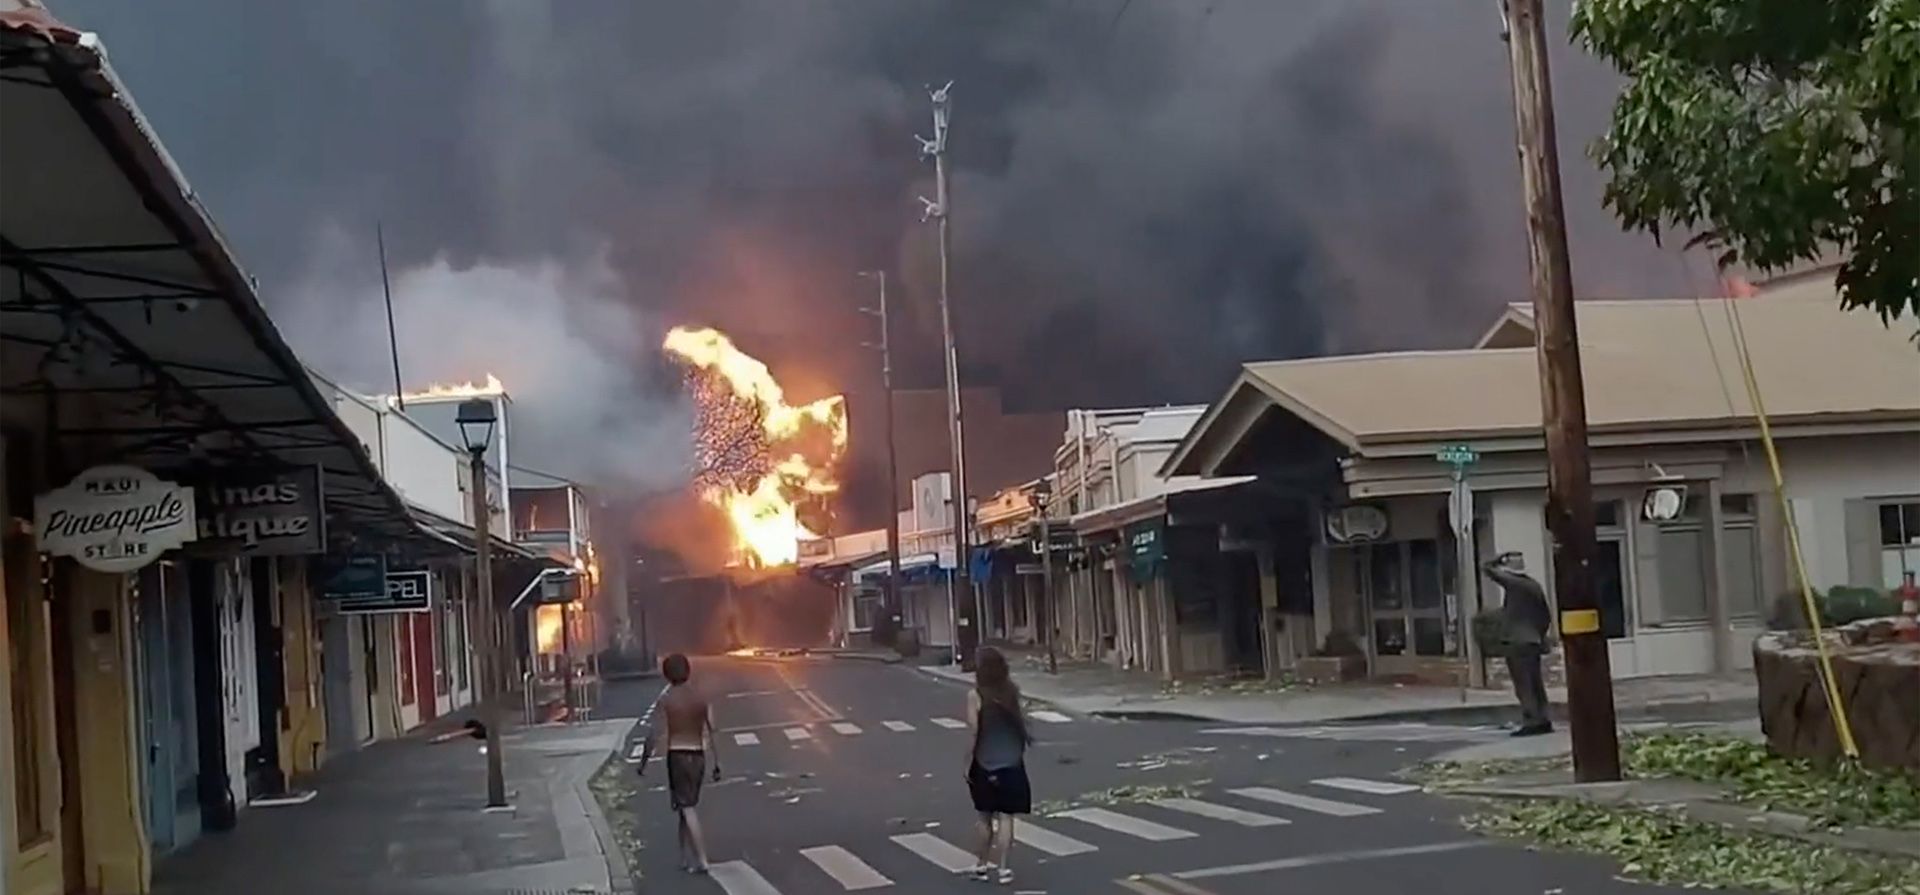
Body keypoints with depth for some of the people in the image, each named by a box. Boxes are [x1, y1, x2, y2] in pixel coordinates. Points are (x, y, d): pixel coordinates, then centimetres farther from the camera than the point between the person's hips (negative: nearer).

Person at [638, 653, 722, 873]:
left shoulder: (666, 700, -8)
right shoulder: (701, 698, 5)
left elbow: (656, 734, -11)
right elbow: (710, 733, 5)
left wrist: (644, 761, -2)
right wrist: (716, 763, 10)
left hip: (677, 755, -5)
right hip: (698, 755, 5)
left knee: (688, 809, -4)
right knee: (688, 806, 16)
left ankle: (701, 861, -9)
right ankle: (686, 858, 20)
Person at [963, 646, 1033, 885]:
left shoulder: (975, 695, -12)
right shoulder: (1011, 690, -3)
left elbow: (973, 733, -12)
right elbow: (1021, 721, 1)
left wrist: (967, 764, -4)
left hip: (984, 765, -1)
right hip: (1011, 763, 2)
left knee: (985, 817, 13)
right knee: (1005, 817, 3)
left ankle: (983, 865, 22)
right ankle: (1003, 868, 2)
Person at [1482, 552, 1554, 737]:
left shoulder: (1512, 583, -10)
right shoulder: (1535, 586, 12)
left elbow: (1487, 569, -6)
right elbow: (1546, 616, 16)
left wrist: (1499, 559, 8)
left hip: (1518, 642, -8)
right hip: (1534, 641, 8)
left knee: (1523, 685, -7)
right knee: (1536, 683, 13)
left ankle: (1531, 722, -9)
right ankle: (1543, 720, 14)